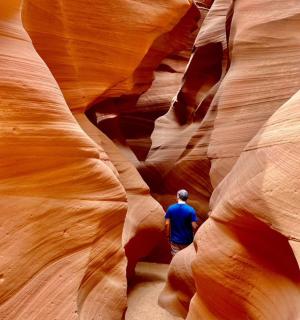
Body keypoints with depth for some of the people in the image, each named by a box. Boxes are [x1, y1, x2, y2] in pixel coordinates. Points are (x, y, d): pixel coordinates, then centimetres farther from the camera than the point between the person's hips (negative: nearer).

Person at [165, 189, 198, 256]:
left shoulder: (170, 208, -10)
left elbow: (167, 224, -7)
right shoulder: (191, 210, -16)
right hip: (187, 240, -1)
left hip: (175, 239, 1)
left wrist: (168, 235, 7)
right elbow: (194, 226, -16)